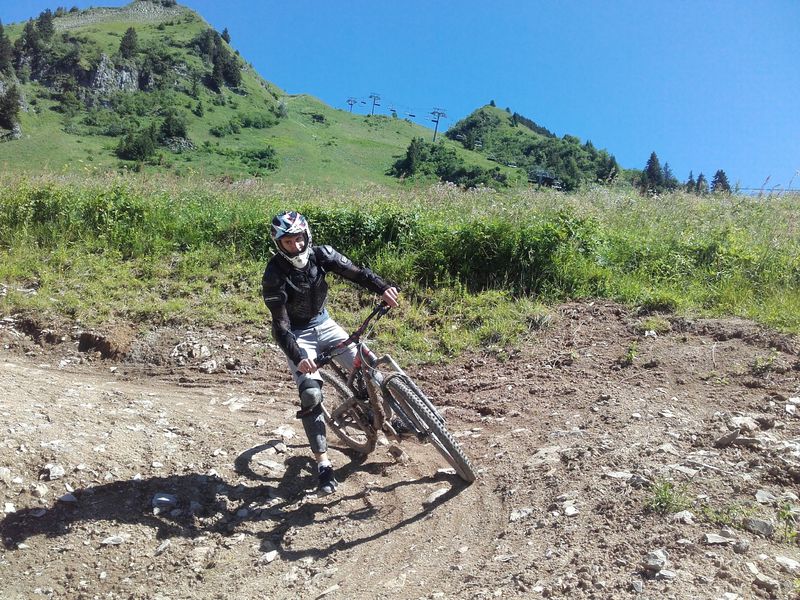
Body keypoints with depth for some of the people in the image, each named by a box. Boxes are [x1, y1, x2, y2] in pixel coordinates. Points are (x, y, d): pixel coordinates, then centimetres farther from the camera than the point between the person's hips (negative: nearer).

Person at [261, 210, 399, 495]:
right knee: (311, 394, -18)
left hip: (324, 324, 4)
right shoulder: (275, 274, -23)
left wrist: (383, 287, -38)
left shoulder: (320, 255, -12)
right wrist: (298, 357, -39)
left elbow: (355, 272, -18)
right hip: (297, 335, -4)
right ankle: (323, 464, -8)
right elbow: (280, 325, -25)